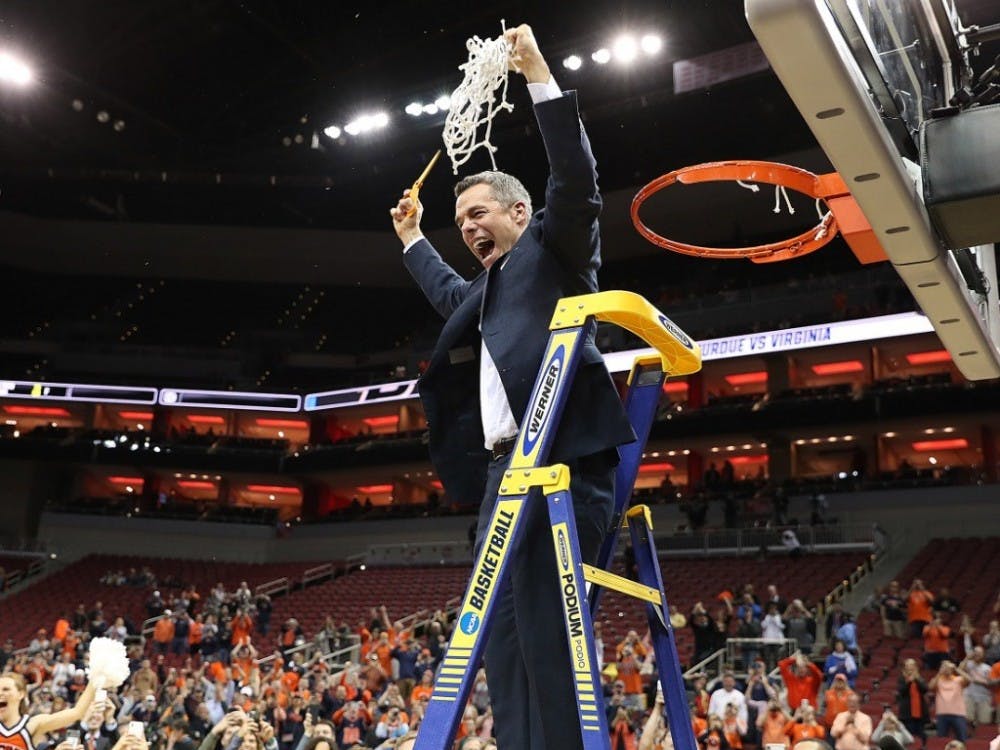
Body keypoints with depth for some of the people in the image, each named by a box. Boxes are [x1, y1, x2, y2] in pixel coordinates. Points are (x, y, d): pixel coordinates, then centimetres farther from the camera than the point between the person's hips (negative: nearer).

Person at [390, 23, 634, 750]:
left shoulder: (553, 249, 9)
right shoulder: (485, 290, 31)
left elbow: (577, 181, -7)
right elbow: (450, 293, 53)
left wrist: (540, 77, -6)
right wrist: (413, 240, 60)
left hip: (559, 458, -9)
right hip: (508, 468, 10)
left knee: (546, 622, -16)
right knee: (502, 625, 5)